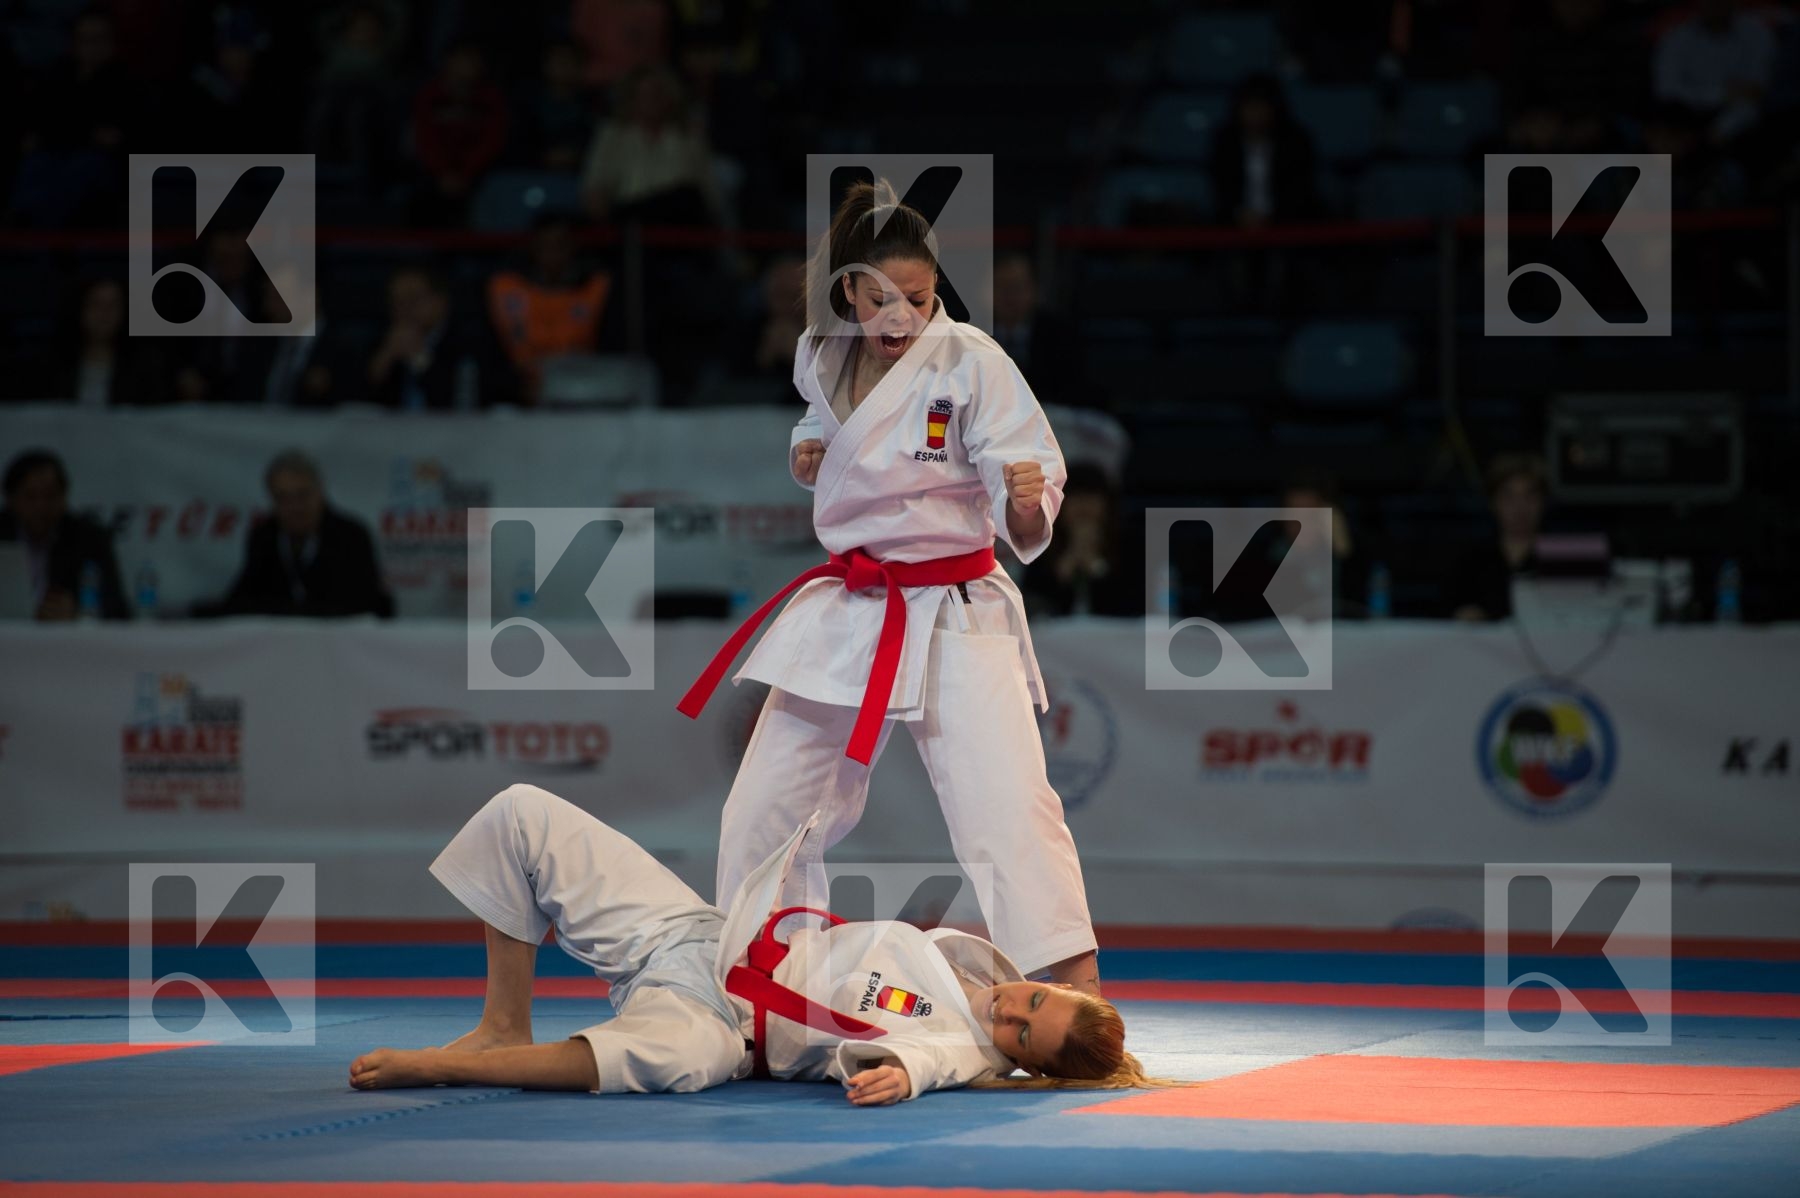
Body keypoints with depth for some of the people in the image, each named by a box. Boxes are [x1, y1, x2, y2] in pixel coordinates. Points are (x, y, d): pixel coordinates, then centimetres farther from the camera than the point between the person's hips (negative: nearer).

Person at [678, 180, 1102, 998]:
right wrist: (807, 463, 1)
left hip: (956, 618, -6)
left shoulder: (970, 362, -15)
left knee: (1006, 803, -19)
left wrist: (1028, 500, -39)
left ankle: (1077, 985, -18)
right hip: (845, 615, 6)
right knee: (763, 808, 11)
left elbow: (1025, 509, -16)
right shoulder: (823, 361, 1)